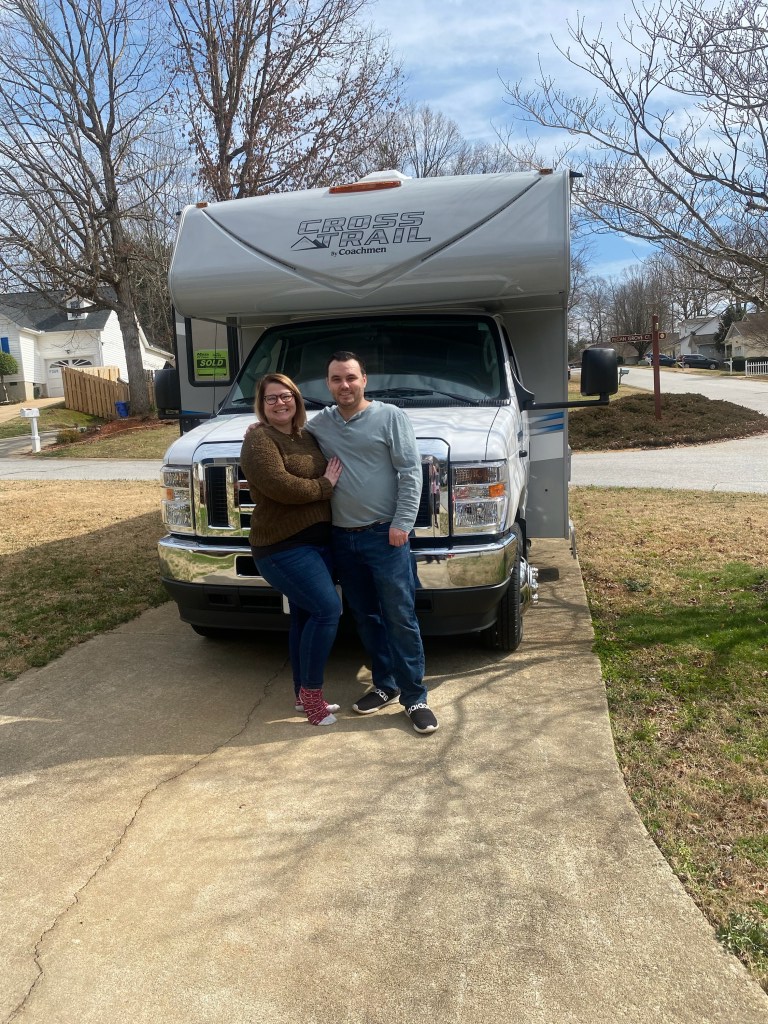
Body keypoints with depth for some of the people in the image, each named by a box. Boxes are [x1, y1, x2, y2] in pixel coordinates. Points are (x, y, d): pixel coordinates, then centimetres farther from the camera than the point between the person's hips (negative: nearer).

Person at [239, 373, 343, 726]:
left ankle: (303, 693, 24)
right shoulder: (259, 440, -10)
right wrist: (325, 485, -13)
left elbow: (328, 476, 24)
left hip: (319, 541, 8)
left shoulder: (307, 436, 14)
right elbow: (280, 487, -24)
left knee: (306, 615, 12)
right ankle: (311, 693, 0)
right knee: (328, 609, -15)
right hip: (283, 548, -8)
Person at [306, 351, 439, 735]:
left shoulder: (390, 417, -3)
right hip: (342, 538, 5)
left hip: (385, 535, -4)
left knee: (400, 618, -2)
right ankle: (384, 685, 27)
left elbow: (410, 473, -7)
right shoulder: (319, 424, 10)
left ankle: (414, 697, 8)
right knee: (365, 617, 13)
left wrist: (402, 523, -14)